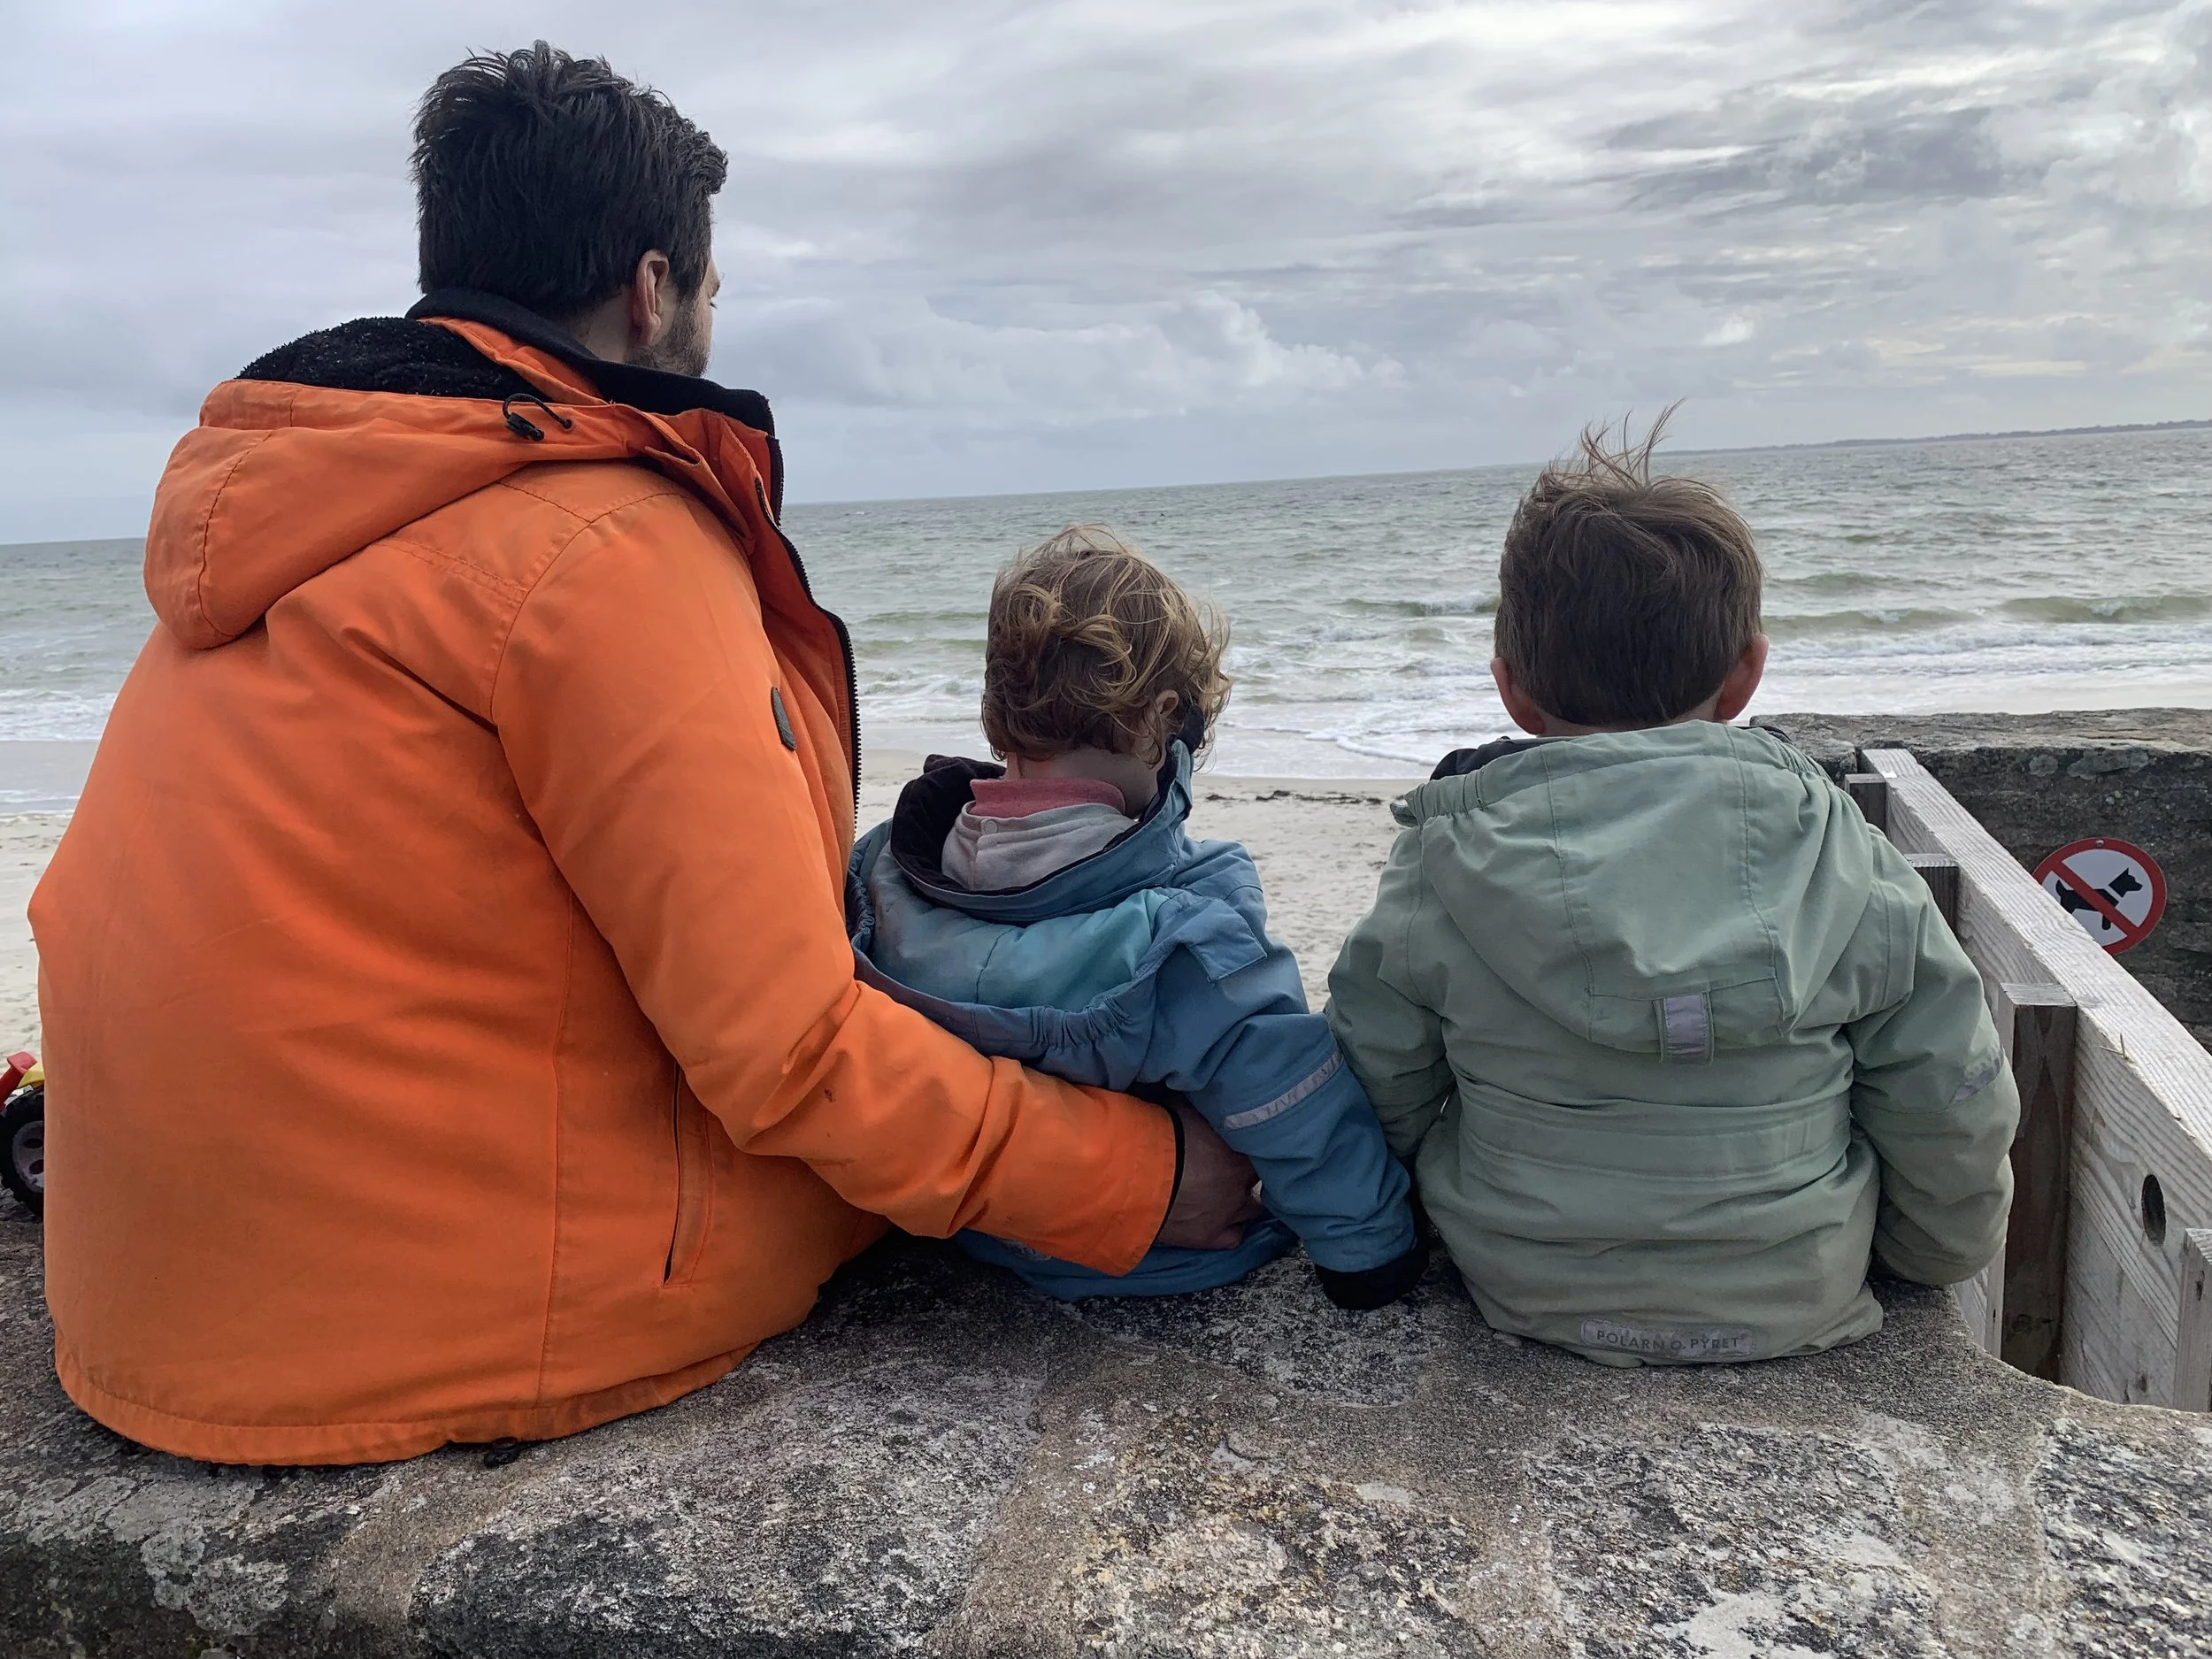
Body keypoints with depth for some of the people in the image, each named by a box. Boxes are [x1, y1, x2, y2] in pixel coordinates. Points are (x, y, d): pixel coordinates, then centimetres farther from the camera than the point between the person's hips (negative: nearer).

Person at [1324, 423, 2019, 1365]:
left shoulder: (1440, 873, -15)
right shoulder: (1840, 860, -13)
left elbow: (1373, 1103, -5)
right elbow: (1952, 1112, -5)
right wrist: (1940, 1253, 17)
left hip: (1526, 1300, 0)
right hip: (1800, 1307, 1)